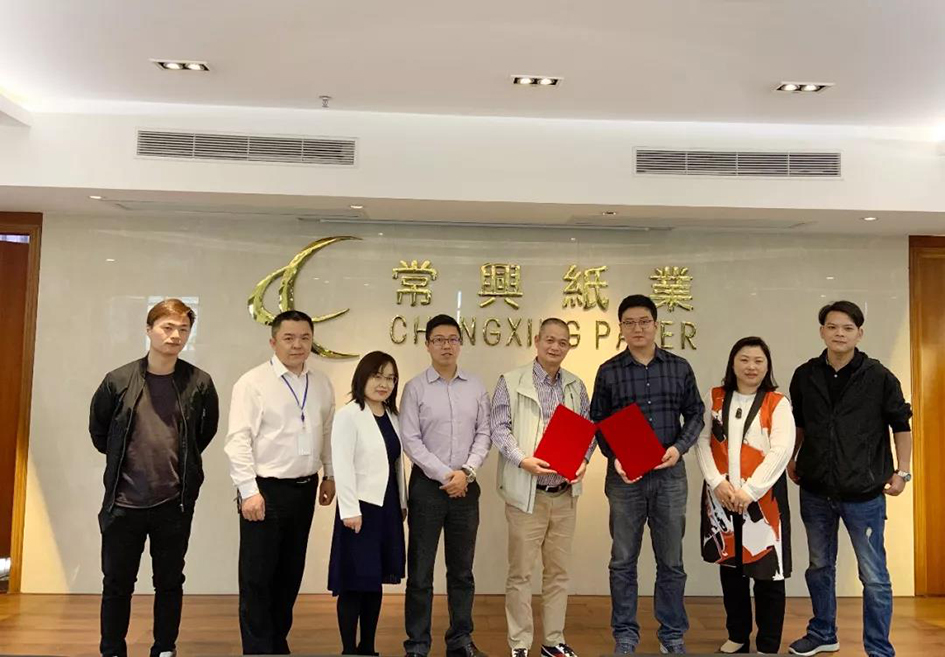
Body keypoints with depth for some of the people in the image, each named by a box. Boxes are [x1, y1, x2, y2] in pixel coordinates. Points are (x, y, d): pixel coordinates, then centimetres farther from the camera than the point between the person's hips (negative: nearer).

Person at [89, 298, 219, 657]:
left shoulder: (199, 382, -5)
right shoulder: (118, 380, -5)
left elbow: (207, 429, 12)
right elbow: (98, 430, 11)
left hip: (175, 503, 0)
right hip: (124, 502, 0)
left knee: (169, 583, 12)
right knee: (117, 584, 10)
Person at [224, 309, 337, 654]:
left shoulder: (322, 384, 7)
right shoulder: (253, 382, -10)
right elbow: (238, 441, -14)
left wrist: (330, 475, 14)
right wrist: (249, 491, -18)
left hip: (304, 489, 6)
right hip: (265, 490, -5)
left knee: (290, 574, 16)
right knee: (257, 578, 3)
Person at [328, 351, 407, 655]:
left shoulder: (392, 416, 13)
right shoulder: (348, 415, -9)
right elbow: (342, 465, -14)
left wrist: (403, 501, 12)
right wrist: (350, 509, -18)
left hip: (387, 507, 7)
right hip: (361, 507, -7)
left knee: (375, 581, 13)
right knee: (355, 583, 0)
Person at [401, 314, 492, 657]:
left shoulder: (476, 387, 6)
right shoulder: (415, 387, -3)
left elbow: (484, 434, 4)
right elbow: (410, 440, -8)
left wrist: (466, 471, -10)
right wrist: (445, 475, -12)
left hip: (466, 486, 3)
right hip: (427, 485, -3)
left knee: (462, 569, 13)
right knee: (420, 571, 4)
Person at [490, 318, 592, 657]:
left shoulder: (577, 386, 11)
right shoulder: (511, 382, -3)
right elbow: (499, 428, -7)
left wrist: (583, 459, -7)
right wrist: (523, 459, -22)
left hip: (565, 493, 4)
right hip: (527, 492, -4)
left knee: (558, 570, 13)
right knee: (520, 571, 3)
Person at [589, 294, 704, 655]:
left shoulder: (680, 367, 3)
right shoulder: (608, 372, -1)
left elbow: (695, 414, 7)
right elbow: (598, 422, 2)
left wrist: (679, 447, -10)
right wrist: (614, 457, -13)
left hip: (669, 474, 1)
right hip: (624, 476, -1)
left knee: (671, 560, 10)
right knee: (623, 560, 8)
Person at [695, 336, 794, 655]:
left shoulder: (778, 403, -2)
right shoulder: (714, 398, 6)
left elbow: (781, 451, -13)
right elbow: (702, 441, 1)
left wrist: (749, 491, -20)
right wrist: (717, 482, -13)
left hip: (763, 497, -3)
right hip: (721, 496, 3)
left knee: (767, 570, 2)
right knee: (730, 567, 14)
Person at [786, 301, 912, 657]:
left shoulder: (878, 376, -7)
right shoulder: (805, 375, 2)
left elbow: (901, 424, 0)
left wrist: (902, 472, -4)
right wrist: (791, 459, 11)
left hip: (864, 493, -3)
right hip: (815, 491, 4)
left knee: (874, 576, 5)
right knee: (819, 567, 17)